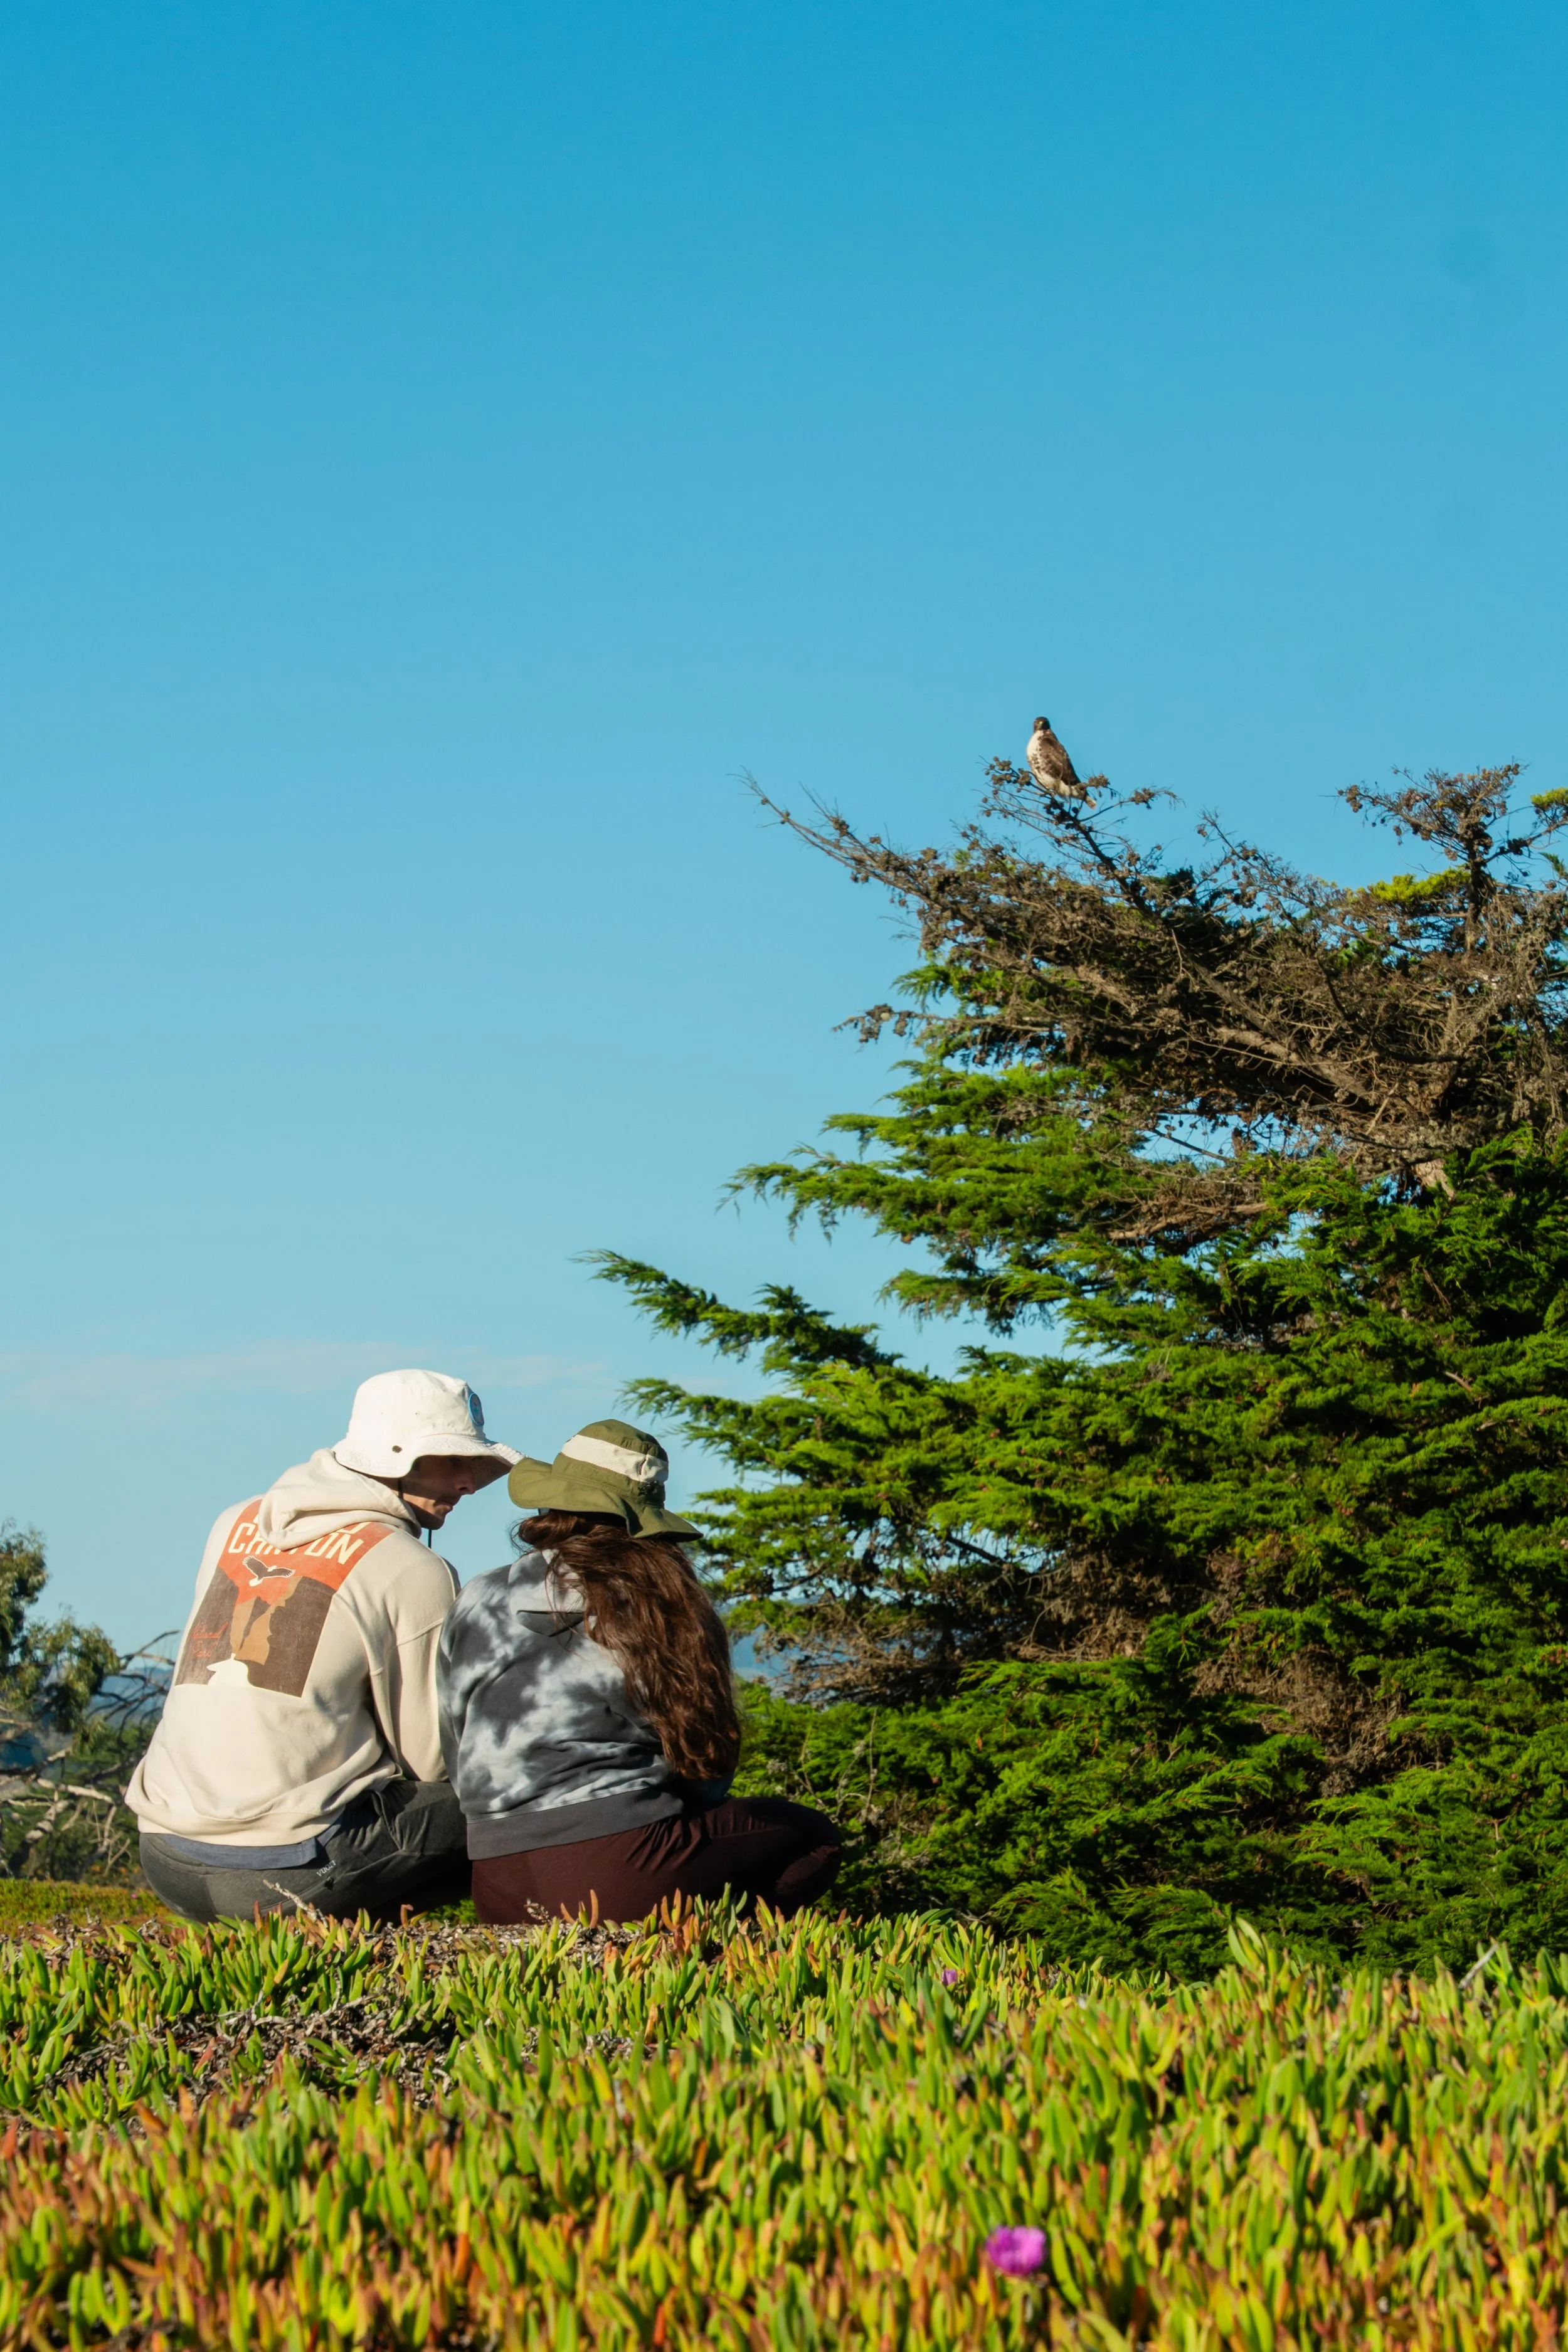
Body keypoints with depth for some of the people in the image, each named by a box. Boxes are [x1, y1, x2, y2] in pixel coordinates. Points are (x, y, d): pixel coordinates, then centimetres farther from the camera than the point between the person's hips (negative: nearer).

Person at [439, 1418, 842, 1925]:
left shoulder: (480, 1604, 5)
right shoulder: (662, 1606, 1)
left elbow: (459, 1765, 9)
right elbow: (707, 1773, 7)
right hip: (621, 1871, -5)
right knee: (813, 1839, 17)